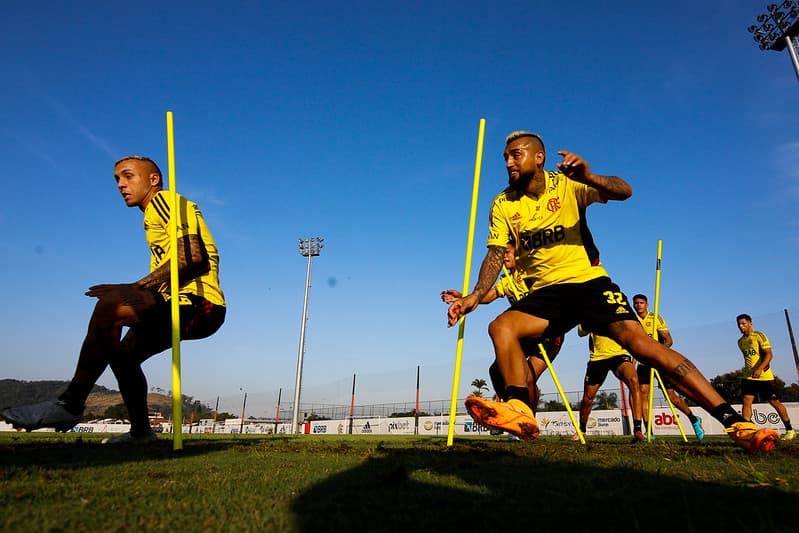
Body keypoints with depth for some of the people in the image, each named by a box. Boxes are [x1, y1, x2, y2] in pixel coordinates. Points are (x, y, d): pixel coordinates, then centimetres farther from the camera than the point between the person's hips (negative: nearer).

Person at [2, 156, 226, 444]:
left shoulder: (164, 201, -3)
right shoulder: (158, 211, 27)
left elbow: (194, 256, -20)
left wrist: (136, 288, -21)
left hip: (200, 302, -11)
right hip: (183, 306, 11)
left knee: (109, 306, -27)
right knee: (123, 354, 22)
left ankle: (71, 403, -15)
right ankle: (140, 431, 34)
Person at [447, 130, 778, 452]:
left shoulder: (567, 184, -5)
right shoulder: (503, 205, 2)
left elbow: (624, 192, -18)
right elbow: (495, 255, -5)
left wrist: (589, 178, -39)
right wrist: (475, 296, -20)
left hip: (588, 280, -2)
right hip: (545, 291, 3)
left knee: (637, 339, -20)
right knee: (500, 326, -23)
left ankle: (733, 420, -14)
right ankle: (520, 411, -25)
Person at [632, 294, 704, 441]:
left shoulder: (656, 318, -5)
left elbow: (669, 341, -9)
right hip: (643, 362, 3)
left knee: (670, 394, -3)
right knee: (643, 393, -8)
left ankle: (694, 419, 22)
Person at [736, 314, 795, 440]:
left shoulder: (759, 336, -9)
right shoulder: (740, 342, 12)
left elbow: (769, 354, -17)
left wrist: (759, 369, -29)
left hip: (764, 376, -5)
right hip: (748, 377, 5)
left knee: (775, 401, 4)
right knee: (746, 402, -6)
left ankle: (790, 430, 20)